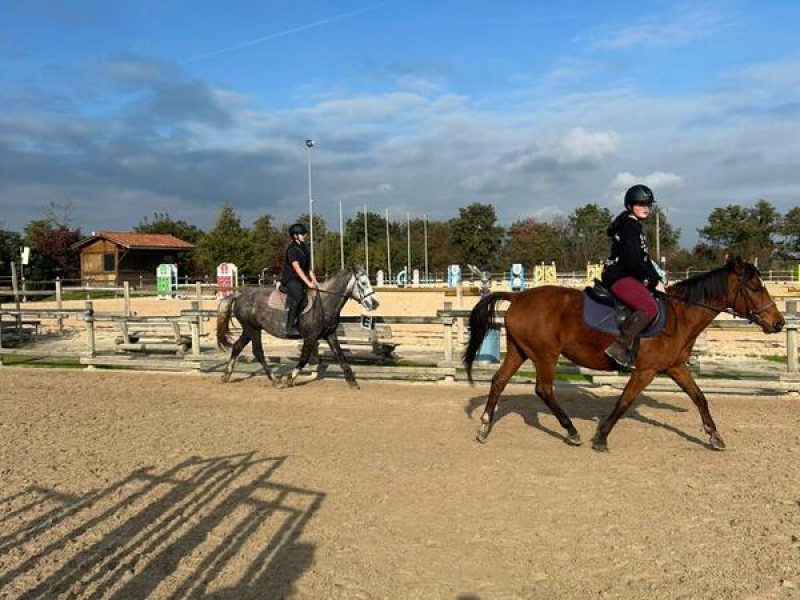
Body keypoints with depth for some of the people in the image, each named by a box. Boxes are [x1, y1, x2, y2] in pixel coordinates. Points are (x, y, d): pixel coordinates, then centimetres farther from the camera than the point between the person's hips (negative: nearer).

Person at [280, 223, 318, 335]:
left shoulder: (303, 248, 16)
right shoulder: (292, 249, -10)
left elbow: (308, 268, 17)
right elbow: (297, 268, -18)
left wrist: (314, 281, 6)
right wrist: (308, 282, -23)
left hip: (301, 280, 9)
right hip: (290, 279, -9)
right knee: (298, 295, -34)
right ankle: (290, 327, -34)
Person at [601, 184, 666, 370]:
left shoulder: (636, 226, 22)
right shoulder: (629, 225, -9)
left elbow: (644, 260, 22)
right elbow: (633, 261, -18)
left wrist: (658, 281, 11)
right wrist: (654, 282, -10)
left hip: (628, 275, 11)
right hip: (618, 276, -11)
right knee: (649, 307, -28)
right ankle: (619, 347, -31)